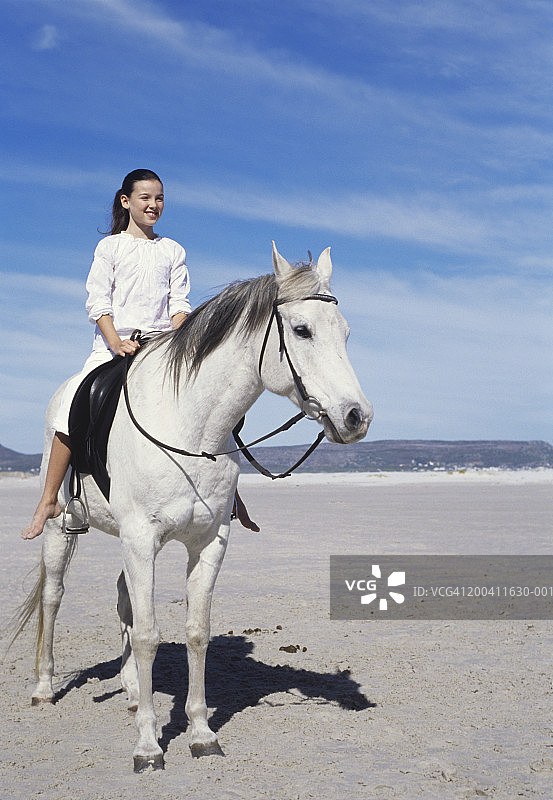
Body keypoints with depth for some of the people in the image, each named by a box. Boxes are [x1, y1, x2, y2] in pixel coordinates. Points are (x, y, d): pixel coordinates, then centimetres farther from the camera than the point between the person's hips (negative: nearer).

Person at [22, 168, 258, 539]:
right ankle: (49, 501, -14)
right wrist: (116, 342, -16)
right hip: (113, 346, -2)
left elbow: (180, 304, 7)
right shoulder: (110, 247, 8)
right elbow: (98, 303, -1)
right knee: (75, 403, -22)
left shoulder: (173, 251, 14)